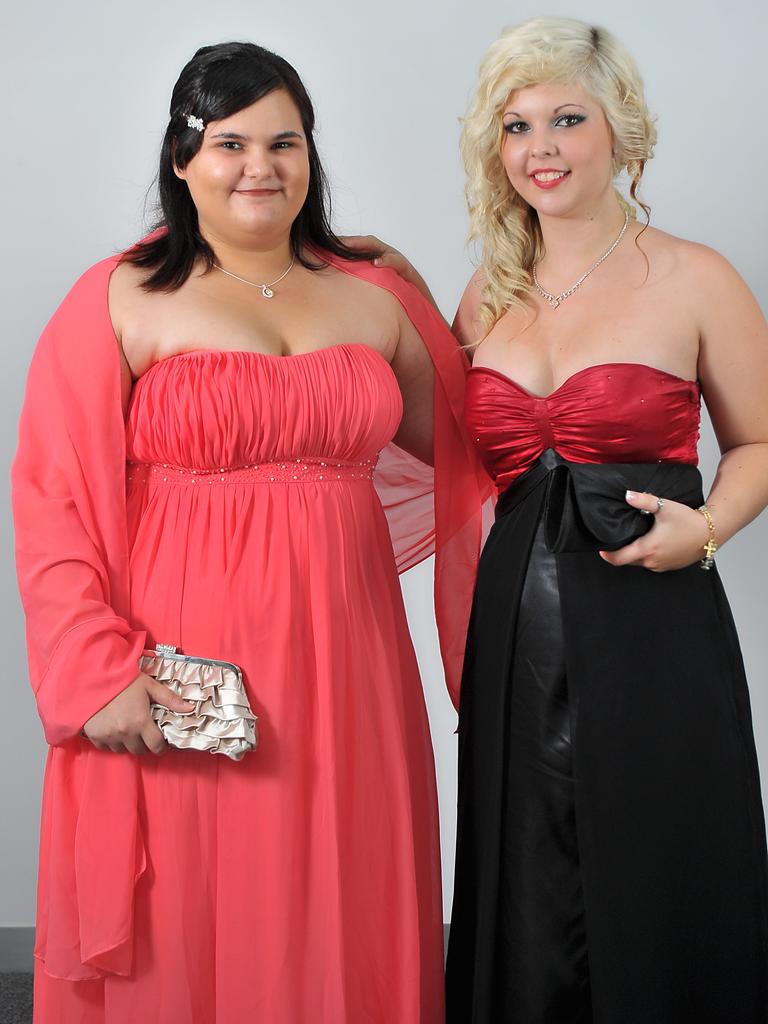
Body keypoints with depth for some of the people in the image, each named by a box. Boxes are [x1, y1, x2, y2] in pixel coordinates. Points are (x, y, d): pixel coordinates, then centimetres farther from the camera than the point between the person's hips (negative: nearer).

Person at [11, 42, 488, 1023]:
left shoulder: (375, 298, 10)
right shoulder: (123, 300, -2)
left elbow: (453, 454, 23)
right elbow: (52, 501, -9)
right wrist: (99, 672, -16)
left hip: (343, 664, 4)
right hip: (179, 683, -3)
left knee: (341, 934, 12)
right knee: (184, 941, 7)